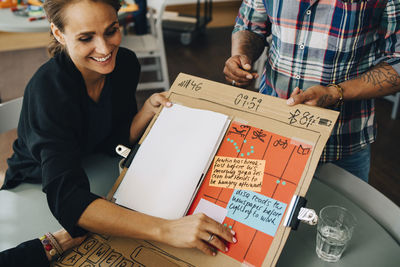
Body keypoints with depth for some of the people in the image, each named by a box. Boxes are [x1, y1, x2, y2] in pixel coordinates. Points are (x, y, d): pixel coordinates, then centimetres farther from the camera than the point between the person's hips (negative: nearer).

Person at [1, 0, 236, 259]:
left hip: (91, 170, 5)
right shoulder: (48, 89, -33)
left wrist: (150, 109, -22)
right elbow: (65, 198, -44)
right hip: (37, 186, -4)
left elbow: (115, 142, -3)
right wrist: (164, 229, -55)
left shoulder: (126, 63, -14)